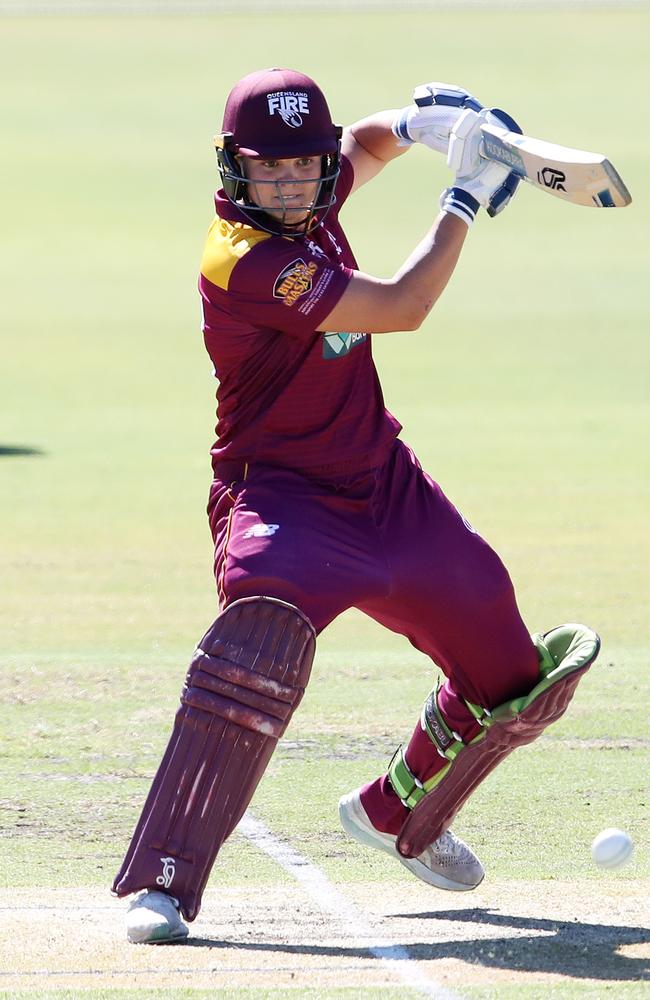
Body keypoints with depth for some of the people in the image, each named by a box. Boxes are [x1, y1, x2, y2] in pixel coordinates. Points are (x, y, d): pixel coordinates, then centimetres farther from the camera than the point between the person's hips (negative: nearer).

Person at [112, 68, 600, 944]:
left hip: (388, 492, 8)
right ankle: (162, 884, -31)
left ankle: (398, 816, 42)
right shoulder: (242, 260, -23)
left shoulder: (310, 204, 1)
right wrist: (464, 197, -15)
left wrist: (413, 125, 3)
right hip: (281, 499, -8)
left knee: (511, 680, 15)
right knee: (262, 646, -37)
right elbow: (401, 308, -23)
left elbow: (360, 149, 26)